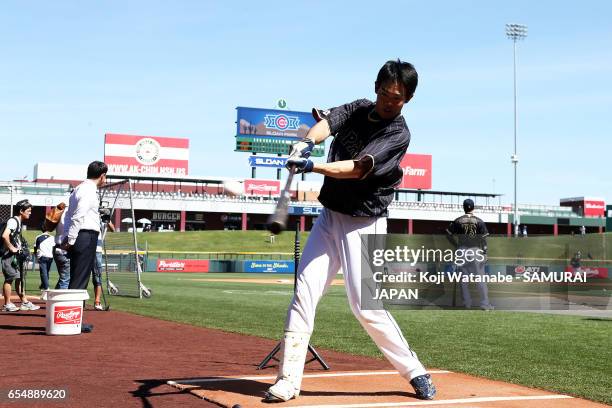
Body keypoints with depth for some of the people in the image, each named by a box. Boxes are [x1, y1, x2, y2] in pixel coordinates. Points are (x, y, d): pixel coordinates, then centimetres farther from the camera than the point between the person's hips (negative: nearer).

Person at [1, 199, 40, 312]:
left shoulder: (19, 222, 15)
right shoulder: (13, 221, -15)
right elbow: (4, 236, -28)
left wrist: (21, 248, 10)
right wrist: (12, 248, -21)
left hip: (17, 254, 10)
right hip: (9, 255, -10)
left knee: (19, 278, 12)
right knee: (9, 278, -6)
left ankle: (25, 303, 17)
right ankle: (7, 304, 0)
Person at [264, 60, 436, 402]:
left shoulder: (398, 133, -12)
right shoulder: (359, 109, 6)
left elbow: (358, 169, -25)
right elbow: (326, 123, -14)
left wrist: (312, 166, -38)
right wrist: (307, 142, -37)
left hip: (364, 225, -5)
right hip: (329, 218, 5)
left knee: (365, 306, -9)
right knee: (304, 295, -3)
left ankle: (415, 372, 9)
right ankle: (288, 380, 3)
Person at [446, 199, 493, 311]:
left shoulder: (458, 221, 0)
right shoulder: (479, 221, -4)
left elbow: (449, 234, 4)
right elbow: (483, 239, -5)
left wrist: (456, 244, 15)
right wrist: (485, 253, 1)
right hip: (476, 250, -1)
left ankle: (467, 303, 13)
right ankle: (485, 304, 0)